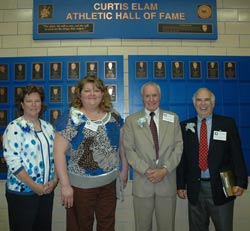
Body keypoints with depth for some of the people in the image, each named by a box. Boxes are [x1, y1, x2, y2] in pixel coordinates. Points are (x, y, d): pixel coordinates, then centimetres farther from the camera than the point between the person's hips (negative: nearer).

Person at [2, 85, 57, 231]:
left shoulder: (48, 127, 7)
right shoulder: (14, 128, -10)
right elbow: (12, 161, -16)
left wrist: (54, 181, -3)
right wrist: (34, 186, -16)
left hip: (47, 190, 5)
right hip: (22, 192, -5)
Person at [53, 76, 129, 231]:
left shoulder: (113, 116, 1)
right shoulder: (70, 118, -10)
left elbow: (122, 144, 9)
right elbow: (59, 152, -13)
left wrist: (125, 170, 9)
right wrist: (65, 185, -15)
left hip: (110, 182, 3)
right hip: (81, 184, -3)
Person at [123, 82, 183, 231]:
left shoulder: (173, 118, 6)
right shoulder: (131, 120, 2)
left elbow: (178, 147, 1)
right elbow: (129, 150, -3)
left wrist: (165, 170, -11)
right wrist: (146, 170, -13)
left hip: (167, 181, 1)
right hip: (142, 183, -1)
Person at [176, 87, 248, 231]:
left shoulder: (228, 123, -1)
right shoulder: (186, 126, 2)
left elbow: (237, 155, -2)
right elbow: (182, 157, 3)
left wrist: (241, 182, -9)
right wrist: (180, 185, 2)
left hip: (221, 187, -1)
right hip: (195, 188, 1)